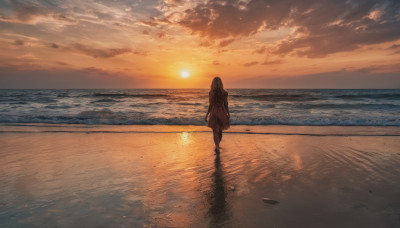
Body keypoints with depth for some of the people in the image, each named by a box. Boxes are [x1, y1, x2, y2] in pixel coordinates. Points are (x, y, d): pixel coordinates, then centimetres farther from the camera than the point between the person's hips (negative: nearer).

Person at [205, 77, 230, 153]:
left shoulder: (211, 93, -8)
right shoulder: (225, 93, -5)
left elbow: (211, 105, -9)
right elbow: (226, 105, -2)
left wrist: (206, 115, 0)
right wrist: (228, 114, 12)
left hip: (214, 113, -2)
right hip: (222, 113, 2)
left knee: (215, 131, 1)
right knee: (220, 131, 18)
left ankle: (217, 148, -13)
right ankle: (217, 146, 33)